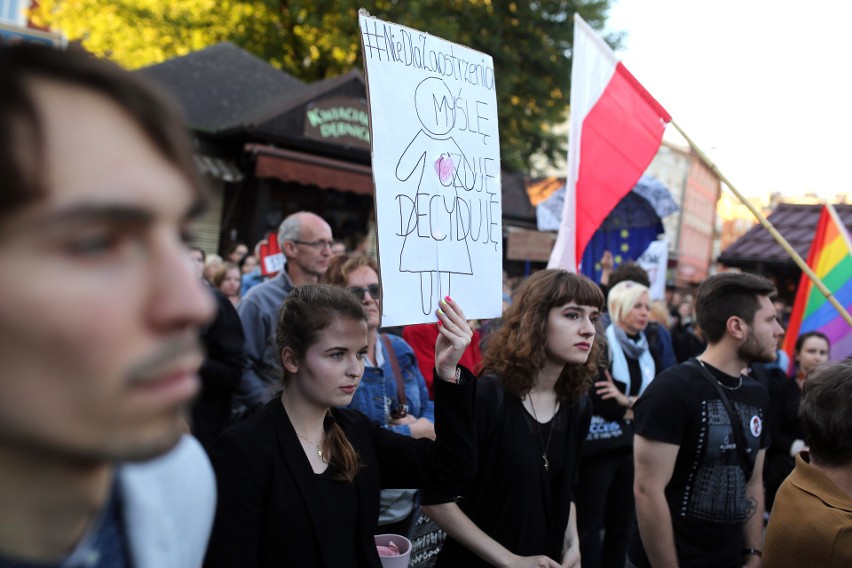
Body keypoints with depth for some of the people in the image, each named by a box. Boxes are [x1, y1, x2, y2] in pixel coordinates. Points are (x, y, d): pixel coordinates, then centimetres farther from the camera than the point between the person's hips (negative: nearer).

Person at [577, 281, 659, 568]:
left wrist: (625, 401, -11)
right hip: (599, 445, -7)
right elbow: (598, 401, -17)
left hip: (631, 445, 7)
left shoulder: (645, 350, 12)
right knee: (589, 525, 1)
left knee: (622, 525, 13)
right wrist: (631, 407, -8)